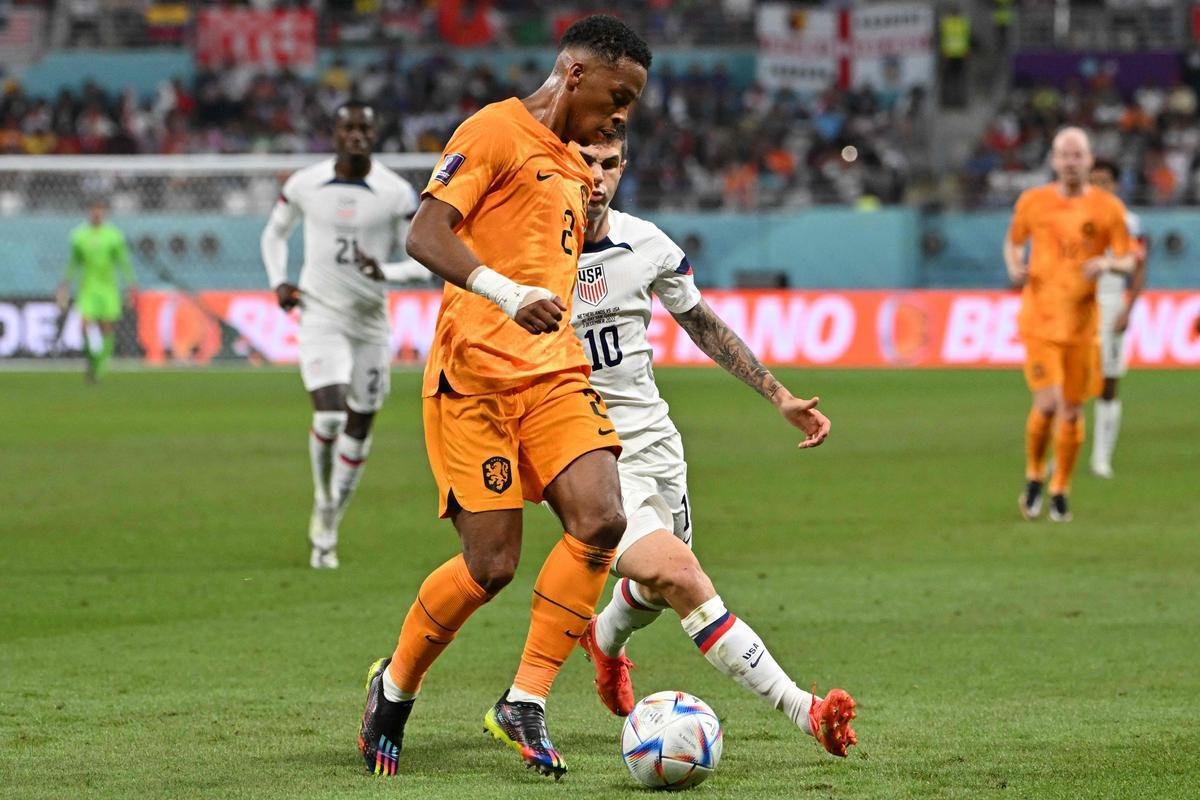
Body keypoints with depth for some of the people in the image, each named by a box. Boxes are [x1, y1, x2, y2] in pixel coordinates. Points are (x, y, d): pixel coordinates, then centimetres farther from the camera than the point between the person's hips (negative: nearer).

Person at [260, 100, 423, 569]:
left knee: (359, 429, 7)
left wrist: (387, 273, -21)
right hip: (321, 315, -1)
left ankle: (327, 533, 22)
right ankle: (323, 502, 5)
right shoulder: (304, 185, -2)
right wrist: (278, 282, 1)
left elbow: (423, 262, -1)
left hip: (370, 319, 1)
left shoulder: (396, 194, -6)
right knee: (329, 416, -22)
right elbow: (275, 234, 17)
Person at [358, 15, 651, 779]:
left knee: (602, 521, -15)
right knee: (491, 564, -7)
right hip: (477, 372, -7)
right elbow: (426, 234, -16)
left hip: (556, 370, 7)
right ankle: (396, 687, 18)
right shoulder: (495, 130, -5)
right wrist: (508, 293, -29)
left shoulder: (577, 168, 22)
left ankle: (525, 702, -6)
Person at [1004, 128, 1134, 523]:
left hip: (1082, 323, 1)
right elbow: (1013, 242, 18)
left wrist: (1108, 263, -19)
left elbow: (1128, 261, 4)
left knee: (1072, 411, 4)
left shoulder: (1108, 208, 1)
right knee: (1048, 404, -14)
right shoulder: (1033, 202, 2)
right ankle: (1034, 476, 12)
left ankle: (1060, 492, 21)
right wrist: (1015, 267, -3)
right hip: (1040, 320, -1)